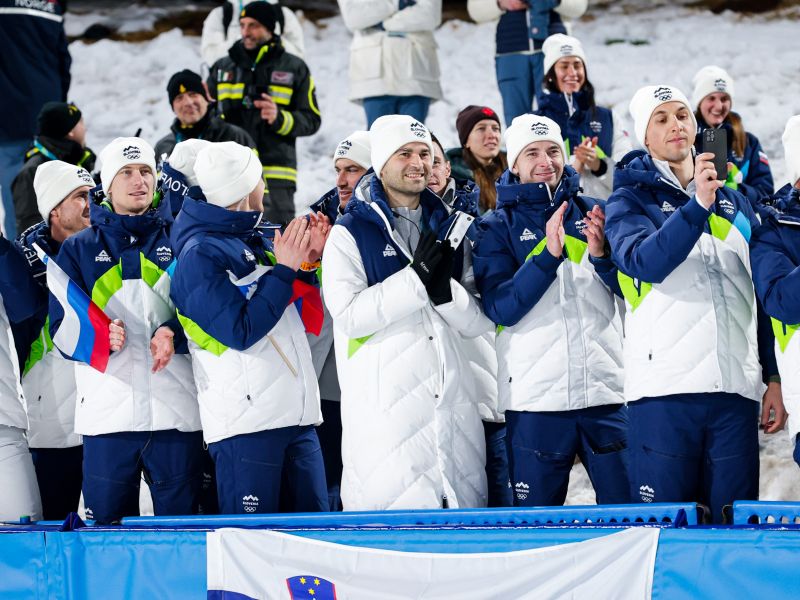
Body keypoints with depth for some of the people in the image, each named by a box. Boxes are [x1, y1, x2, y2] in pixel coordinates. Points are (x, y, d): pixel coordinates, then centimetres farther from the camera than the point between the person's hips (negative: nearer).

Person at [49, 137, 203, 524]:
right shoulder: (79, 249, 13)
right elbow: (62, 327, 4)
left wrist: (173, 333, -19)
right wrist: (100, 336, -17)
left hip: (177, 409, 0)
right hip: (106, 413, 0)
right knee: (106, 528, 1)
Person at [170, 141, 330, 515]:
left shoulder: (258, 243, 15)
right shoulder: (199, 256, -8)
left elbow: (304, 319, 21)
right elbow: (241, 332, -17)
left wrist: (311, 261, 6)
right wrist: (284, 270, -13)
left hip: (298, 416, 8)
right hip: (246, 424, -8)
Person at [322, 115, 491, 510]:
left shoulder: (451, 229, 15)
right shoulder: (350, 233, 1)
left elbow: (479, 324, 9)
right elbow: (349, 315, -12)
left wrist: (444, 287, -10)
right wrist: (416, 277, -16)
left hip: (452, 400, 5)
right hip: (385, 404, -5)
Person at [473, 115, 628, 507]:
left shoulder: (591, 214, 12)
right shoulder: (497, 229, 5)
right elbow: (500, 308, -9)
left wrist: (601, 254, -13)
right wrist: (548, 254, -20)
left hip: (605, 390, 2)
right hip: (535, 398, -2)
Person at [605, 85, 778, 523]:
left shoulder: (734, 202, 18)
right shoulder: (630, 201, 7)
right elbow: (643, 262, -15)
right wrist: (697, 206, -26)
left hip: (735, 388, 3)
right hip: (664, 388, -3)